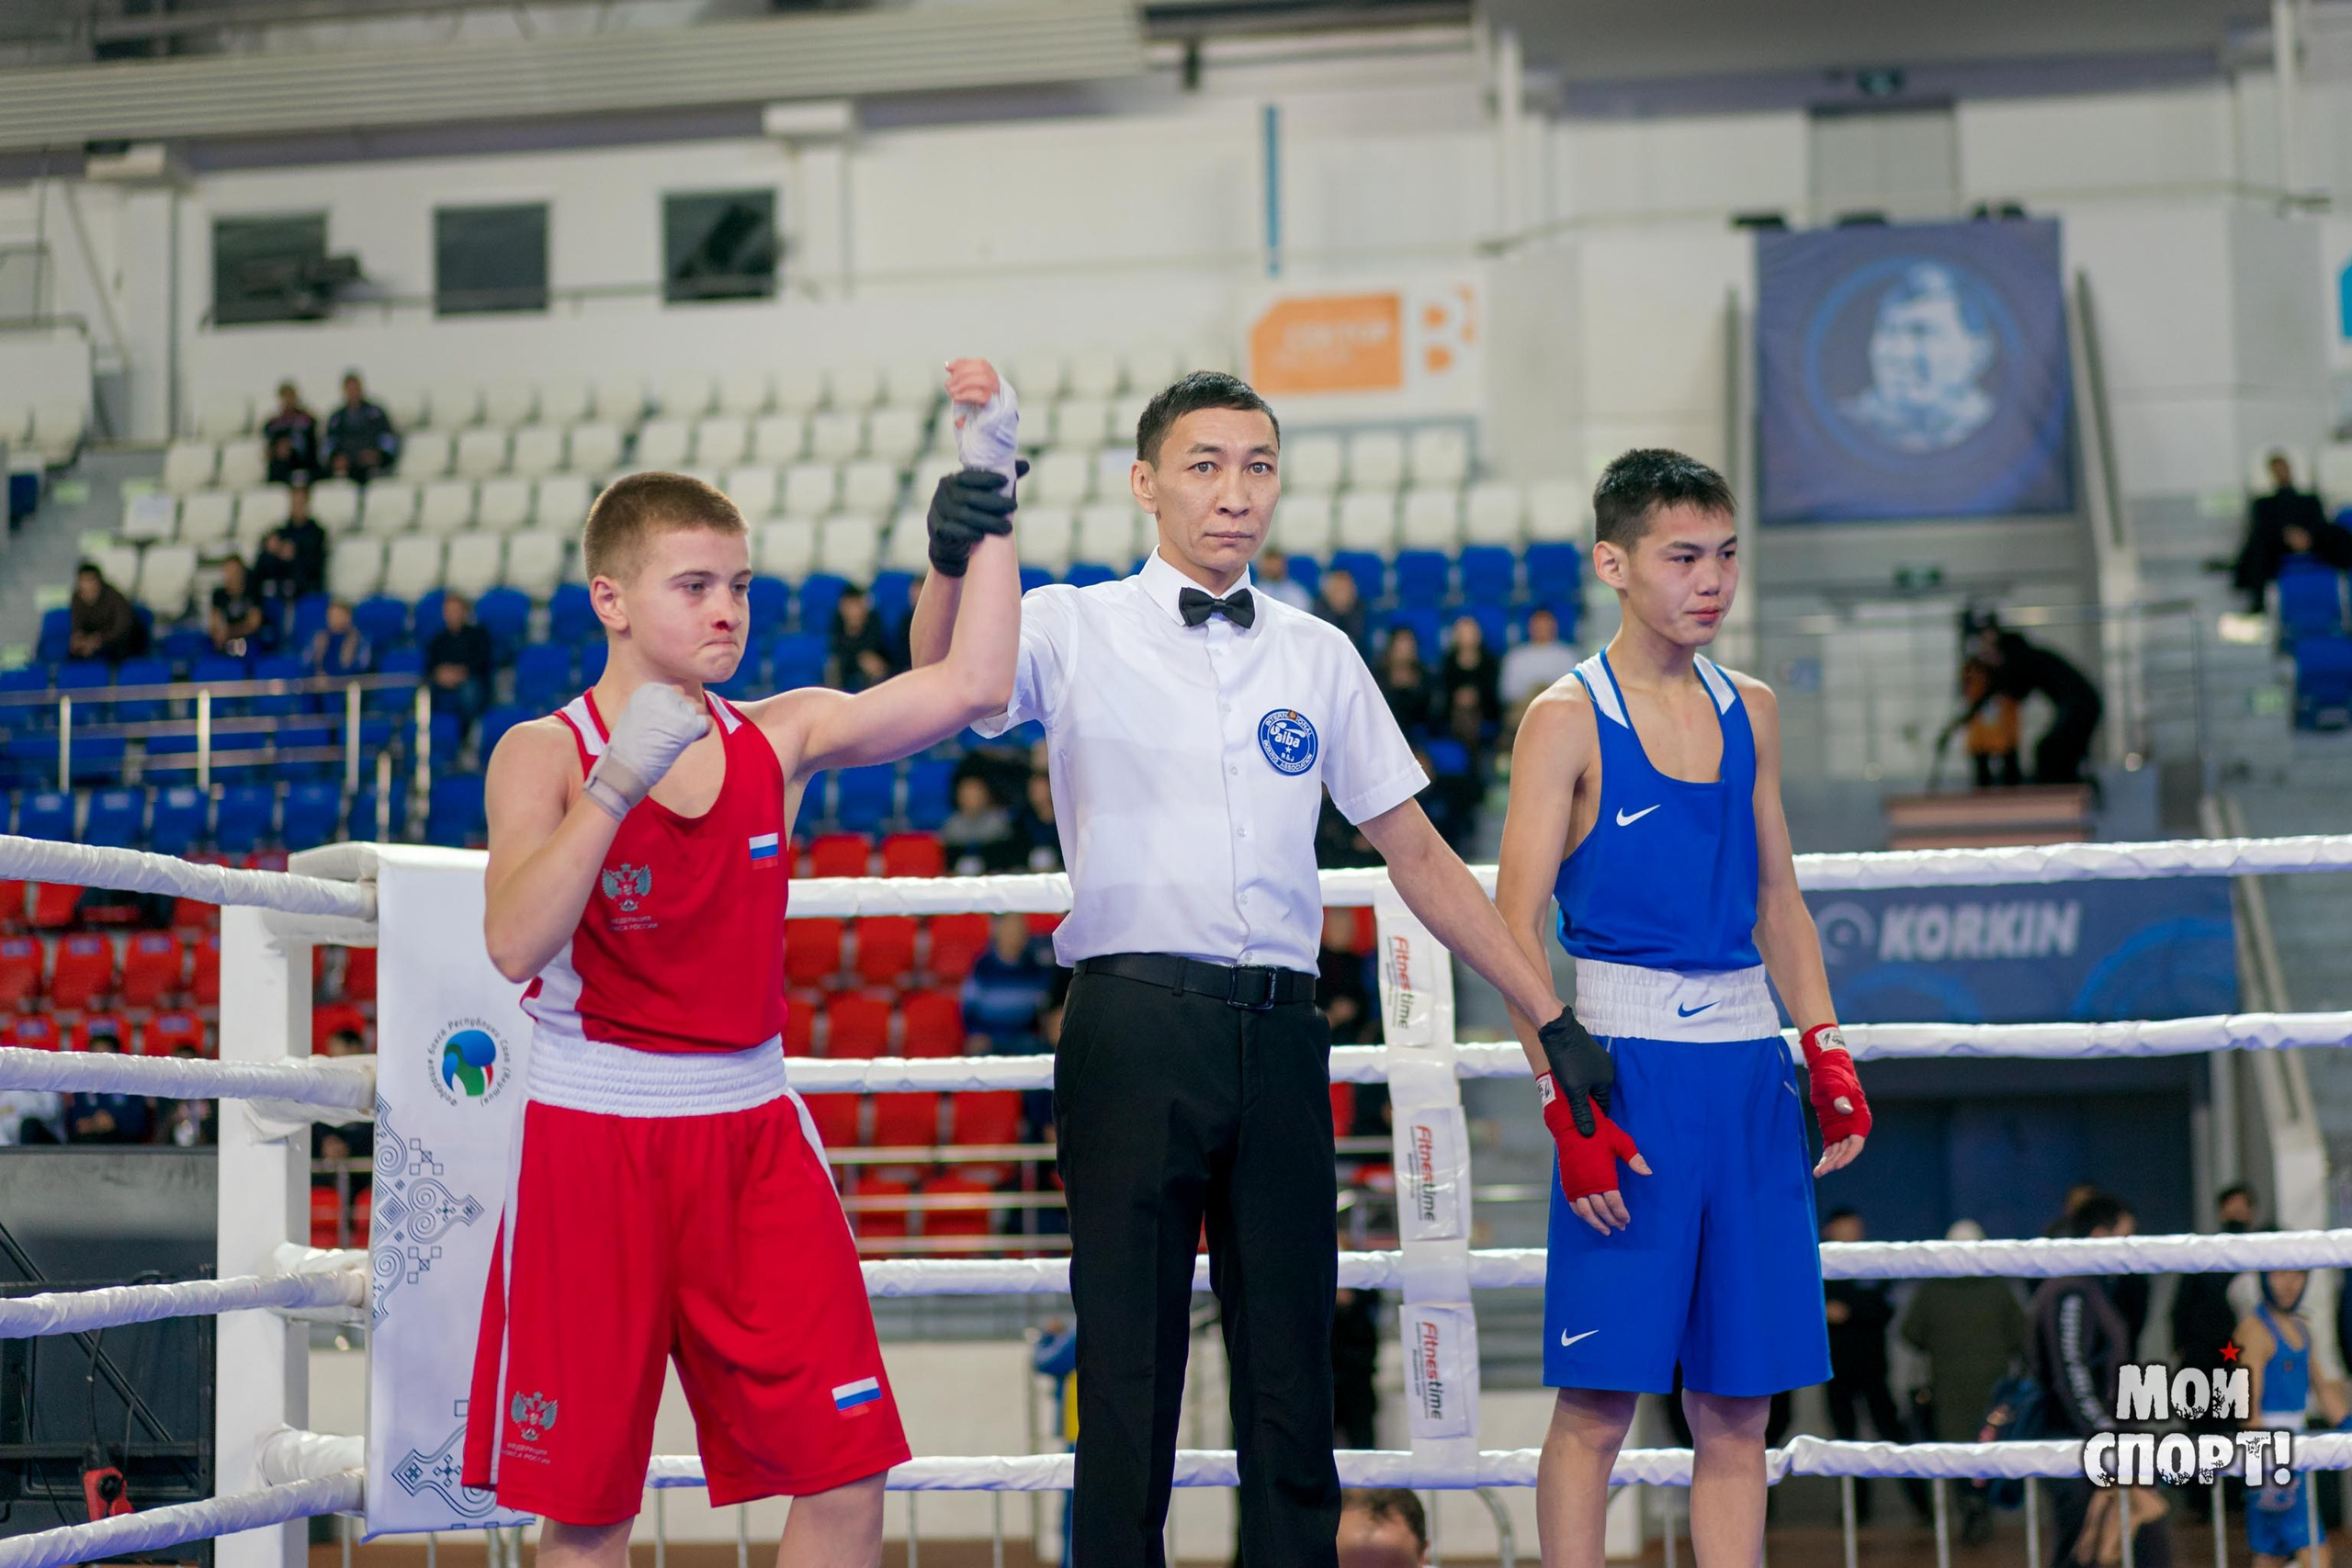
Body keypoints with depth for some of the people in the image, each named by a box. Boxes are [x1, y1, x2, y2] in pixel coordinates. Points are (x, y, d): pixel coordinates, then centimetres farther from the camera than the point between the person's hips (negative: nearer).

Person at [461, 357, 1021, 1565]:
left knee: (846, 1471, -1)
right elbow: (515, 945, -21)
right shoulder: (544, 753, -6)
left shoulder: (778, 738, 4)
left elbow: (971, 684, -5)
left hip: (752, 1130, 3)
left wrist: (989, 495, -5)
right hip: (592, 1136, -3)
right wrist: (618, 785, -29)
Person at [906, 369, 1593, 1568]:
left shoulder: (1318, 657, 14)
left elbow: (1416, 855, 17)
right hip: (1133, 1021, -3)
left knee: (1291, 1362, 8)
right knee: (1130, 1356, 0)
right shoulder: (1075, 631, 3)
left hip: (1279, 1032, 3)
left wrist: (1550, 1017, 14)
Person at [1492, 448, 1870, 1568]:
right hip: (1628, 1066, -5)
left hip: (1749, 1069, 6)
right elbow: (1516, 927, -8)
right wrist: (1566, 1103, -16)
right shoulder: (1568, 720, -4)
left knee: (1739, 1403, 7)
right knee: (1599, 1400, -3)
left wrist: (1827, 1053, 10)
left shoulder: (1750, 712, 13)